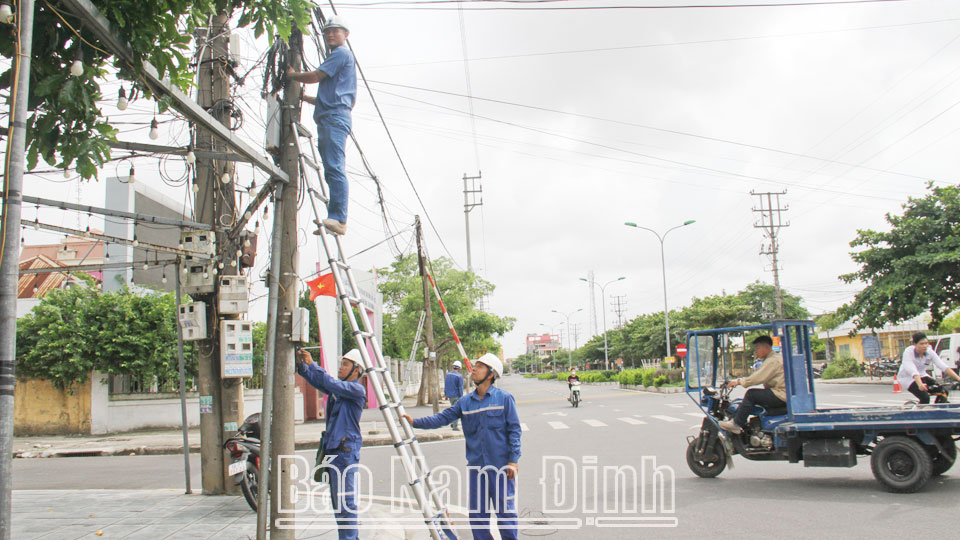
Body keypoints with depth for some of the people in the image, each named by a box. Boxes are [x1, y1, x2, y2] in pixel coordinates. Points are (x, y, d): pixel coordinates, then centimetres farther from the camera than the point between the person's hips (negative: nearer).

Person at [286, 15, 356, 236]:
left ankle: (338, 219, -27)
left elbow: (315, 77, -7)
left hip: (335, 116, -11)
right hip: (328, 118, 11)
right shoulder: (339, 56, 32)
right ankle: (336, 220, 2)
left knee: (334, 168, -19)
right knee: (332, 170, 4)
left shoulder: (342, 53, 0)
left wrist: (292, 75, 10)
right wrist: (305, 98, 34)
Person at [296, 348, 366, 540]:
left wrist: (312, 364, -18)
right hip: (332, 448, 9)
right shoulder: (336, 389, 16)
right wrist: (302, 365, -8)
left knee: (346, 500, -9)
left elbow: (332, 384, -22)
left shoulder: (357, 390, -9)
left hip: (346, 451, -9)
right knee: (336, 500, 14)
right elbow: (316, 381, 9)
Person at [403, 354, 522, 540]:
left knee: (505, 510, 2)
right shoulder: (465, 402, 8)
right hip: (476, 465, 4)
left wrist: (513, 460, -8)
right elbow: (443, 418, 6)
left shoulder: (504, 398, -4)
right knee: (477, 512, 10)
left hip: (501, 465, -4)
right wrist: (415, 422, -3)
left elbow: (514, 430, -4)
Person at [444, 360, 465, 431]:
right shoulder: (459, 376, -14)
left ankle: (454, 423, 21)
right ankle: (455, 426, -1)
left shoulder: (448, 375, 5)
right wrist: (461, 397, -8)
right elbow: (460, 388, -13)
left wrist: (446, 394, 21)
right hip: (456, 396, -6)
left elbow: (445, 385, 12)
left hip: (449, 395, 6)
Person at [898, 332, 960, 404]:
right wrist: (920, 384, -56)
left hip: (921, 375, 6)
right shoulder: (908, 352, -26)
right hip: (907, 378, -6)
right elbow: (913, 371, -40)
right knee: (925, 398, -26)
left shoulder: (930, 352, -12)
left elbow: (943, 366, -19)